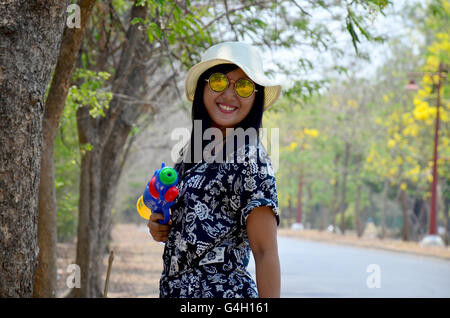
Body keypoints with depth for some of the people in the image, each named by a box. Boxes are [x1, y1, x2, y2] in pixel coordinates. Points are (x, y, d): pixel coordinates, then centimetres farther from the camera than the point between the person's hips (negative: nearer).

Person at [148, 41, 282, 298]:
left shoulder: (250, 158, -12)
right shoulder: (190, 152, 10)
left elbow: (265, 252, -16)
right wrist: (160, 227, 3)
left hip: (222, 291, -7)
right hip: (175, 289, 7)